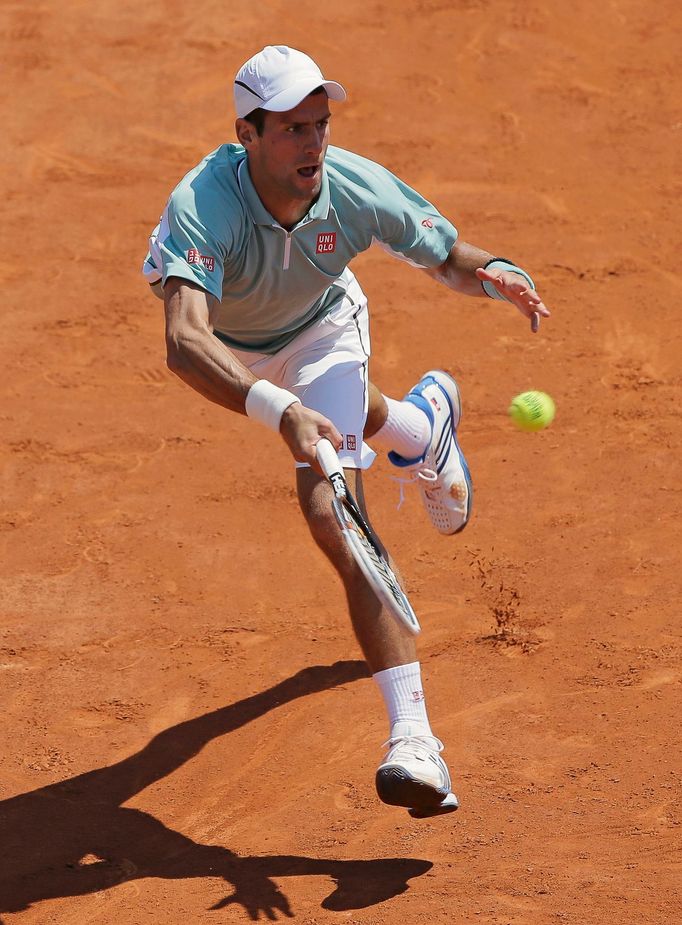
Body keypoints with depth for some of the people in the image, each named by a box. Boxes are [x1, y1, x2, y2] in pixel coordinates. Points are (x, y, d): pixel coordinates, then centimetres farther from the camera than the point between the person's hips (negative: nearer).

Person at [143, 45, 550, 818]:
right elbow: (185, 346, -59)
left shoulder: (358, 189, -34)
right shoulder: (204, 207, -45)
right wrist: (280, 411, -74)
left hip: (318, 329, 0)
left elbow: (450, 259, -14)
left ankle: (411, 739, -13)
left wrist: (496, 275, -38)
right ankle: (424, 422, 62)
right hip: (229, 343, 0)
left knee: (333, 516, -17)